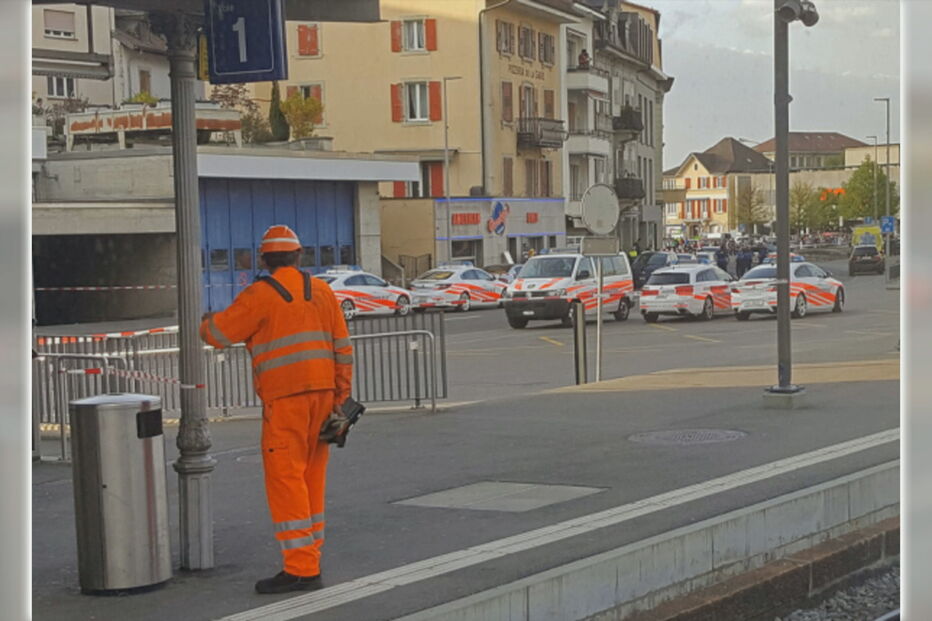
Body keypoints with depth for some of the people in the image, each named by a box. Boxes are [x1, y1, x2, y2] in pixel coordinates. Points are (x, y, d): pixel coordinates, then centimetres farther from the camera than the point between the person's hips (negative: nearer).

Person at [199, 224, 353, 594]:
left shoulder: (260, 295, -6)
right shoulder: (322, 292, 11)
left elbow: (219, 333, -2)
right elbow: (343, 348, 12)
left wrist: (205, 323, 22)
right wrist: (341, 398, 16)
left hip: (285, 398, -7)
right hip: (321, 393, 7)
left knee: (285, 478, -5)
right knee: (311, 477, 14)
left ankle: (301, 568, -8)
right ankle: (310, 558, 21)